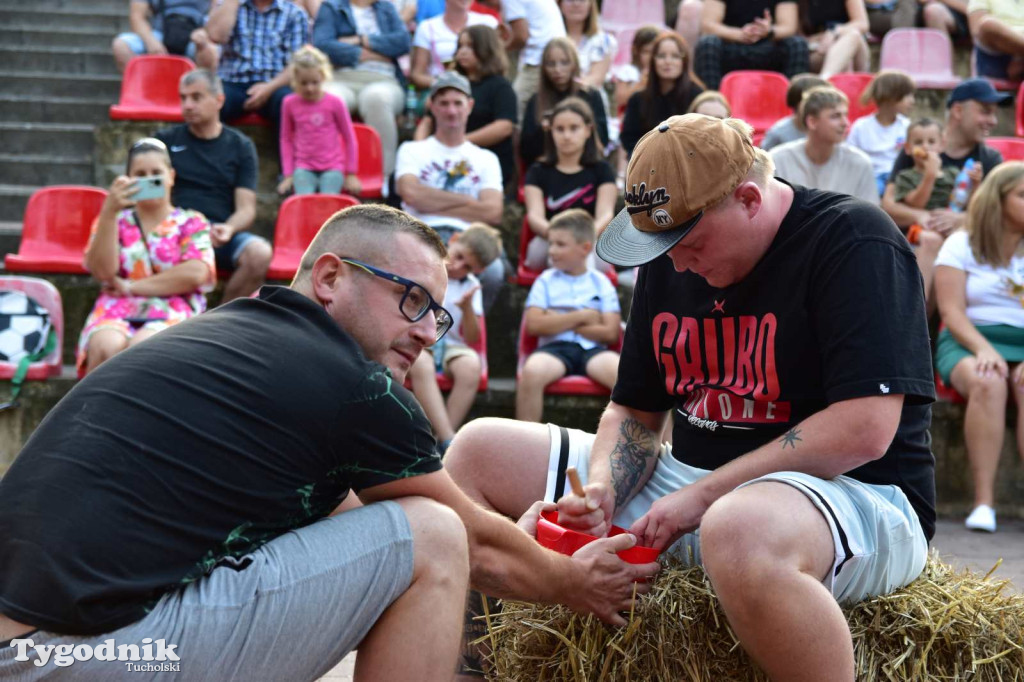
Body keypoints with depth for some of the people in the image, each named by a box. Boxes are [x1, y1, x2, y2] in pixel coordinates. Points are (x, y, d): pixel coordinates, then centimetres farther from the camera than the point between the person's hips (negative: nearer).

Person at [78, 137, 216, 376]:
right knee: (107, 346, -36)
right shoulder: (114, 220, 21)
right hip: (117, 310, 2)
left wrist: (131, 287, -2)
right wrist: (110, 211, -9)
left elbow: (196, 273, -4)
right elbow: (103, 271, 1)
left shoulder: (192, 222, 16)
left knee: (141, 345, -38)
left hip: (173, 312, -1)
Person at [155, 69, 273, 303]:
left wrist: (229, 229, -17)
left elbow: (246, 209, 7)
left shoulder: (241, 146, 15)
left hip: (220, 233, 1)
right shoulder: (165, 140, 17)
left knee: (260, 253, -33)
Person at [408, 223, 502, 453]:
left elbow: (472, 338, 4)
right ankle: (448, 439, -41)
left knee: (471, 366, -32)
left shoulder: (471, 286, 12)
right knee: (422, 363, -39)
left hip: (450, 345, 3)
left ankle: (441, 442, -26)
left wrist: (467, 308, -15)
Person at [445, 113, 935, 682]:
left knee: (739, 529, -45)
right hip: (689, 481, 8)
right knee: (478, 451, 6)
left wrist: (702, 496, -20)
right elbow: (634, 412, 14)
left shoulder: (852, 241, -14)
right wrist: (602, 492, -9)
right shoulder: (669, 262, 9)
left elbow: (864, 429, -23)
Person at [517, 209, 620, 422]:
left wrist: (558, 321, -2)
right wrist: (583, 317, -3)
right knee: (531, 371, -36)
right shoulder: (546, 280, 12)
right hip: (555, 348, 0)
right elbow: (533, 325, -3)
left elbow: (610, 333, 1)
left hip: (593, 350, 1)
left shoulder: (601, 283, 12)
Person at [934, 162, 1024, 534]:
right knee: (987, 382, -36)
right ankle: (983, 501, -36)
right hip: (968, 342, -1)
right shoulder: (962, 245, 7)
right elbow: (952, 311, -2)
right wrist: (983, 350, -20)